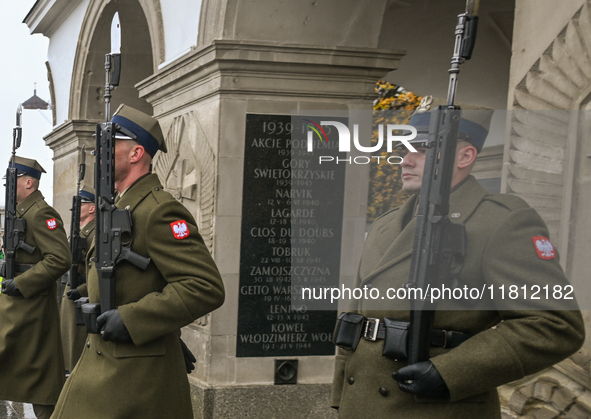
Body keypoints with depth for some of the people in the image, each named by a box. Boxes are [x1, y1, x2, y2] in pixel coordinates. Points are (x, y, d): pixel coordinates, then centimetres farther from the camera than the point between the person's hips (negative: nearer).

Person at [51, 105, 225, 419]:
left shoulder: (159, 210, -16)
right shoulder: (120, 207, 15)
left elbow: (207, 287, -25)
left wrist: (130, 318, -24)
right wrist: (92, 296, 12)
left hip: (136, 374, -9)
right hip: (100, 363, 9)